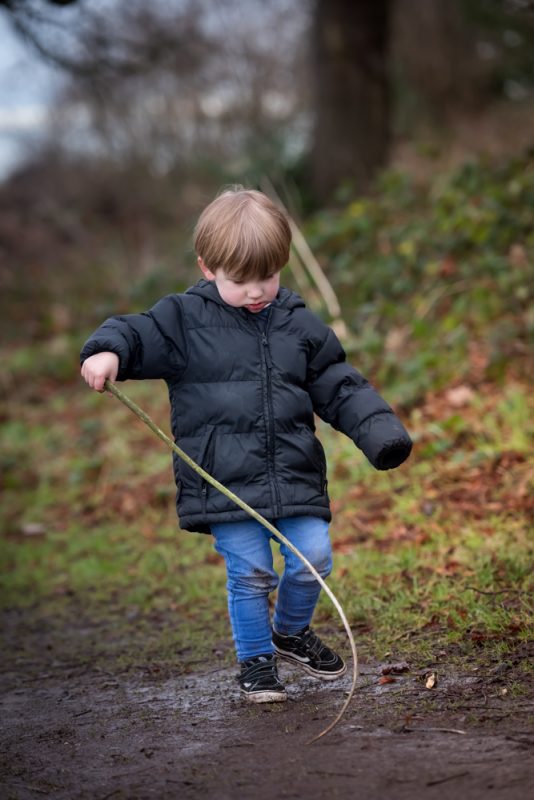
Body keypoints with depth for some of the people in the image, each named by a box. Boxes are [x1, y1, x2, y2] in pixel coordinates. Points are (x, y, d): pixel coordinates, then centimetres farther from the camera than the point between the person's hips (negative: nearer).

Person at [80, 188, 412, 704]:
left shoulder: (299, 326, 9)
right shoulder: (185, 320, 0)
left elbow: (339, 387, 13)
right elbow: (137, 334, -2)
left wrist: (380, 430, 1)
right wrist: (108, 351, -26)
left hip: (296, 476, 3)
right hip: (225, 482, -3)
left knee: (312, 560, -1)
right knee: (250, 574, -4)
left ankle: (291, 632, 29)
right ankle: (256, 660, 19)